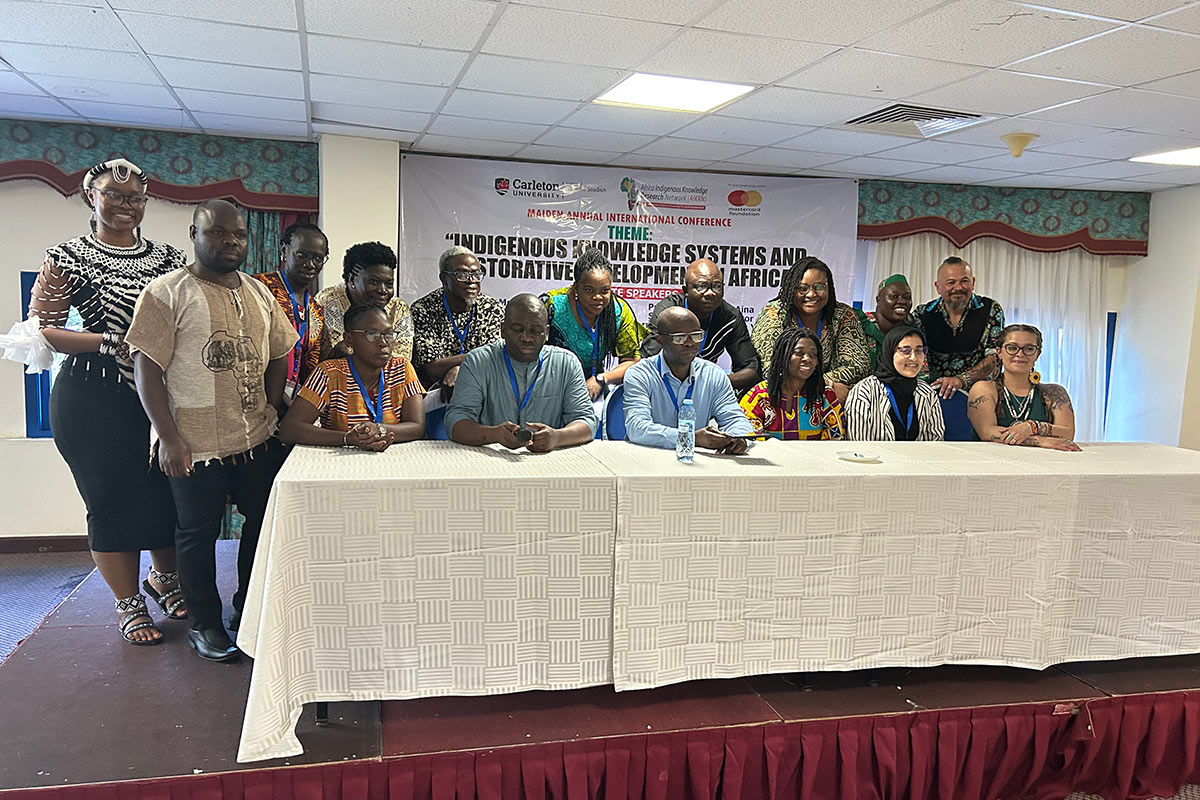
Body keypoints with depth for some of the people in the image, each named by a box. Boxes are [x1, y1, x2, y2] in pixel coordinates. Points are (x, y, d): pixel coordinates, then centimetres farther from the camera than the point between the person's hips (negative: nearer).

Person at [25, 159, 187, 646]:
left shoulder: (168, 257, 8)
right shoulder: (67, 259, -2)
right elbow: (39, 330, -6)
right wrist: (113, 344, -18)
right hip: (93, 400, -3)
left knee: (170, 492, 9)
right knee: (111, 500, 4)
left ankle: (164, 578, 35)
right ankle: (128, 604, 22)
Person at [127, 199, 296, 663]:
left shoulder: (259, 293, 11)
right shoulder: (167, 292, -6)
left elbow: (279, 355, 17)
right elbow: (146, 367, -10)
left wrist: (271, 408, 3)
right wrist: (169, 437, -15)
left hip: (258, 440, 6)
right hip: (196, 444, -5)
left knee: (263, 525, 13)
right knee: (198, 533, 8)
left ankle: (248, 612, 32)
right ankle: (204, 623, 24)